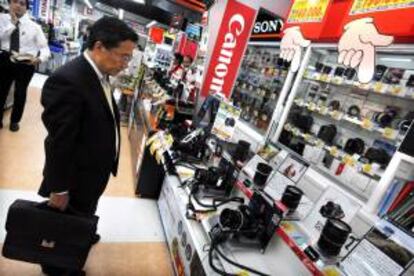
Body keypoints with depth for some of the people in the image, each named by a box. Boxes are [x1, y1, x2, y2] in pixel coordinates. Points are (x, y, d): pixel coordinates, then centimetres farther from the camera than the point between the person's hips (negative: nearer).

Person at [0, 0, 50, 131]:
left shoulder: (34, 26, -2)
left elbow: (44, 48, -7)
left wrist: (39, 59, -26)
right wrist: (12, 23, -18)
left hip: (26, 62, 0)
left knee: (20, 93, 13)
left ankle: (15, 120, 36)